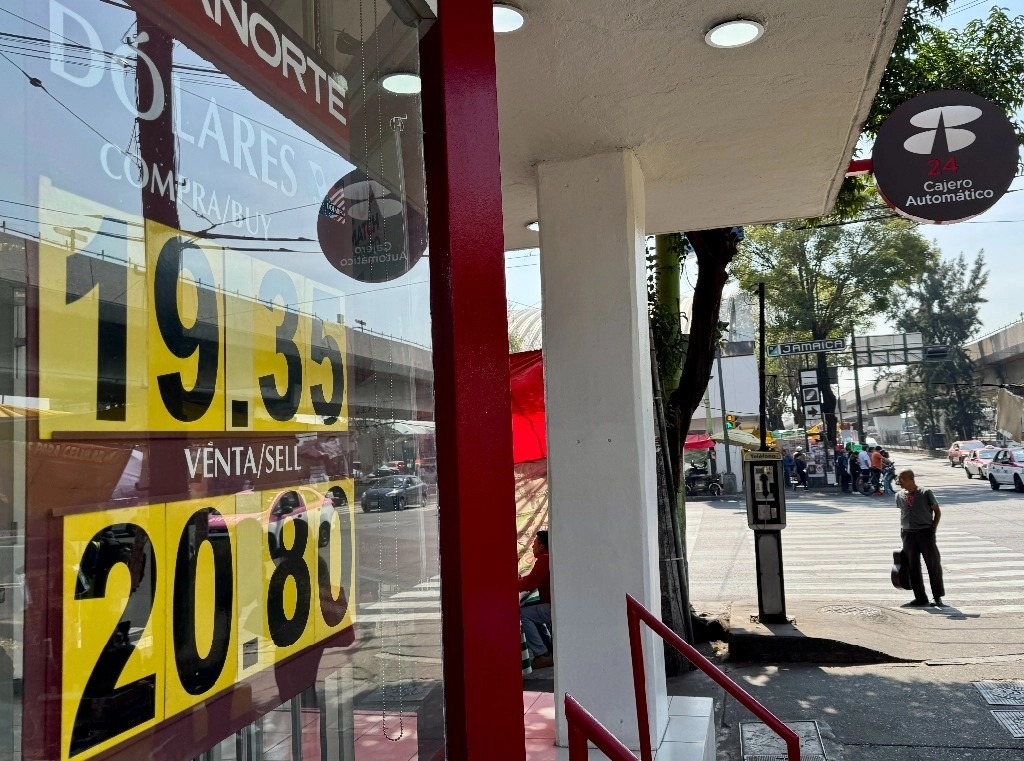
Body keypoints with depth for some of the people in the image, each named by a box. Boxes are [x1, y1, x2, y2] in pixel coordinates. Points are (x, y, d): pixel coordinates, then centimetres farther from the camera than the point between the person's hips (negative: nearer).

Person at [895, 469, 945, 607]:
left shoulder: (926, 493, -3)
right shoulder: (899, 496, 8)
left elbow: (937, 511, 2)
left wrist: (933, 529, -6)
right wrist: (902, 531, 11)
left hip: (925, 532, -4)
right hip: (908, 534, 4)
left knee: (934, 565, 1)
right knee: (913, 567, 4)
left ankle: (938, 596, 14)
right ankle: (920, 598, 12)